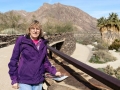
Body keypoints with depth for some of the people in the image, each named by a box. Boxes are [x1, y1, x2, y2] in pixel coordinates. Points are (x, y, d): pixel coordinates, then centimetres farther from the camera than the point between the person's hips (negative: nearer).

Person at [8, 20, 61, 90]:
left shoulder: (43, 43, 4)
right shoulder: (21, 41, -8)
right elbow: (14, 60, -5)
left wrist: (54, 71, 1)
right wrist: (14, 79, -7)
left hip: (38, 81, 4)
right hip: (24, 80, -4)